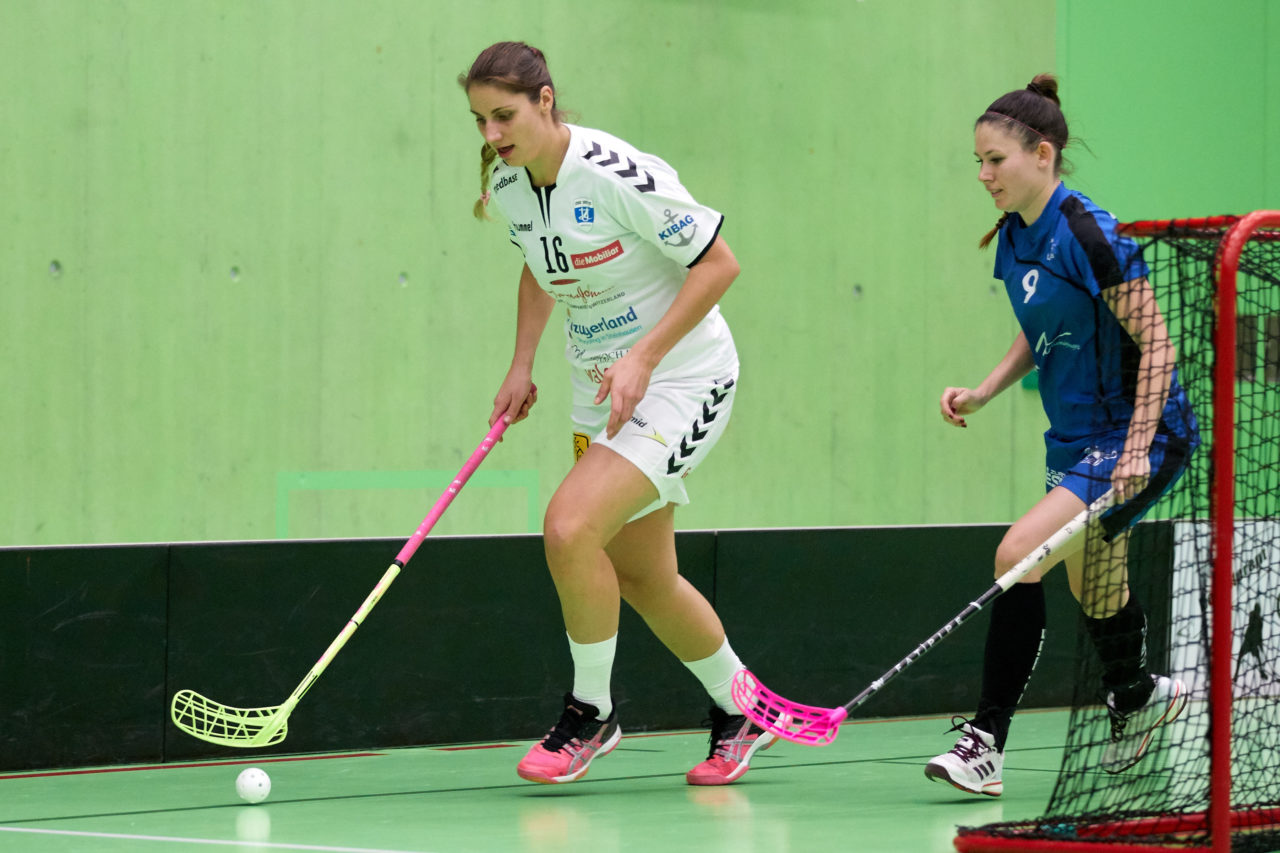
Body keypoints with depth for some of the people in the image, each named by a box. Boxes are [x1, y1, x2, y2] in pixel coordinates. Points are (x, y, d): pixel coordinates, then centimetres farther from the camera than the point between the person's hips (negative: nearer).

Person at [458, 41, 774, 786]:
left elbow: (719, 263, -19)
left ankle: (591, 712, -3)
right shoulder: (508, 184, -1)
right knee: (643, 579, 13)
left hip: (682, 381, -8)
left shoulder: (620, 177, -24)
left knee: (569, 528, -23)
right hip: (602, 391, 8)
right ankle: (739, 715, 34)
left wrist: (644, 358, -23)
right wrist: (522, 363, 9)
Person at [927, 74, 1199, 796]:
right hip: (1075, 438, 9)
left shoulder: (1088, 234, -21)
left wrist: (1137, 449, -25)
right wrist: (983, 392, 4)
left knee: (1020, 553, -22)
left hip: (1139, 434, -9)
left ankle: (987, 740, -18)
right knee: (1095, 594, 22)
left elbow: (1156, 343, -19)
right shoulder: (1014, 238, 4)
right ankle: (1138, 697, 51)